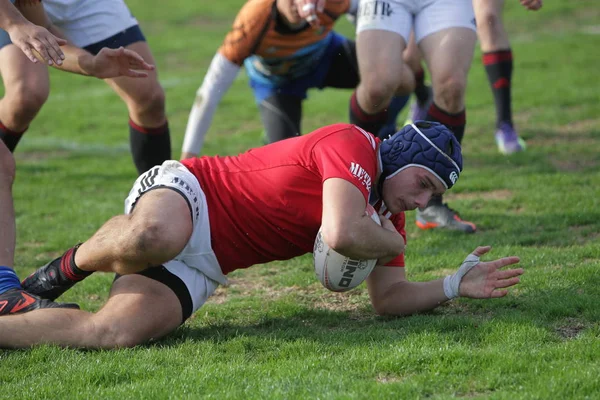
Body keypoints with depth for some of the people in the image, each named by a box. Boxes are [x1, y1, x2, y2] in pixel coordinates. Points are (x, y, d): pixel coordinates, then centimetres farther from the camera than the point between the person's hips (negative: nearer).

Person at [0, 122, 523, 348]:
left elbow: (389, 298, 15)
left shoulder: (386, 214, 14)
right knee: (154, 238, -46)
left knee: (115, 333, -22)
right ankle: (69, 268, -13)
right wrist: (395, 244, -9)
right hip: (181, 190, -7)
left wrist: (456, 286, 4)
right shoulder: (353, 144, -14)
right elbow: (341, 233, -29)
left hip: (202, 269, 7)